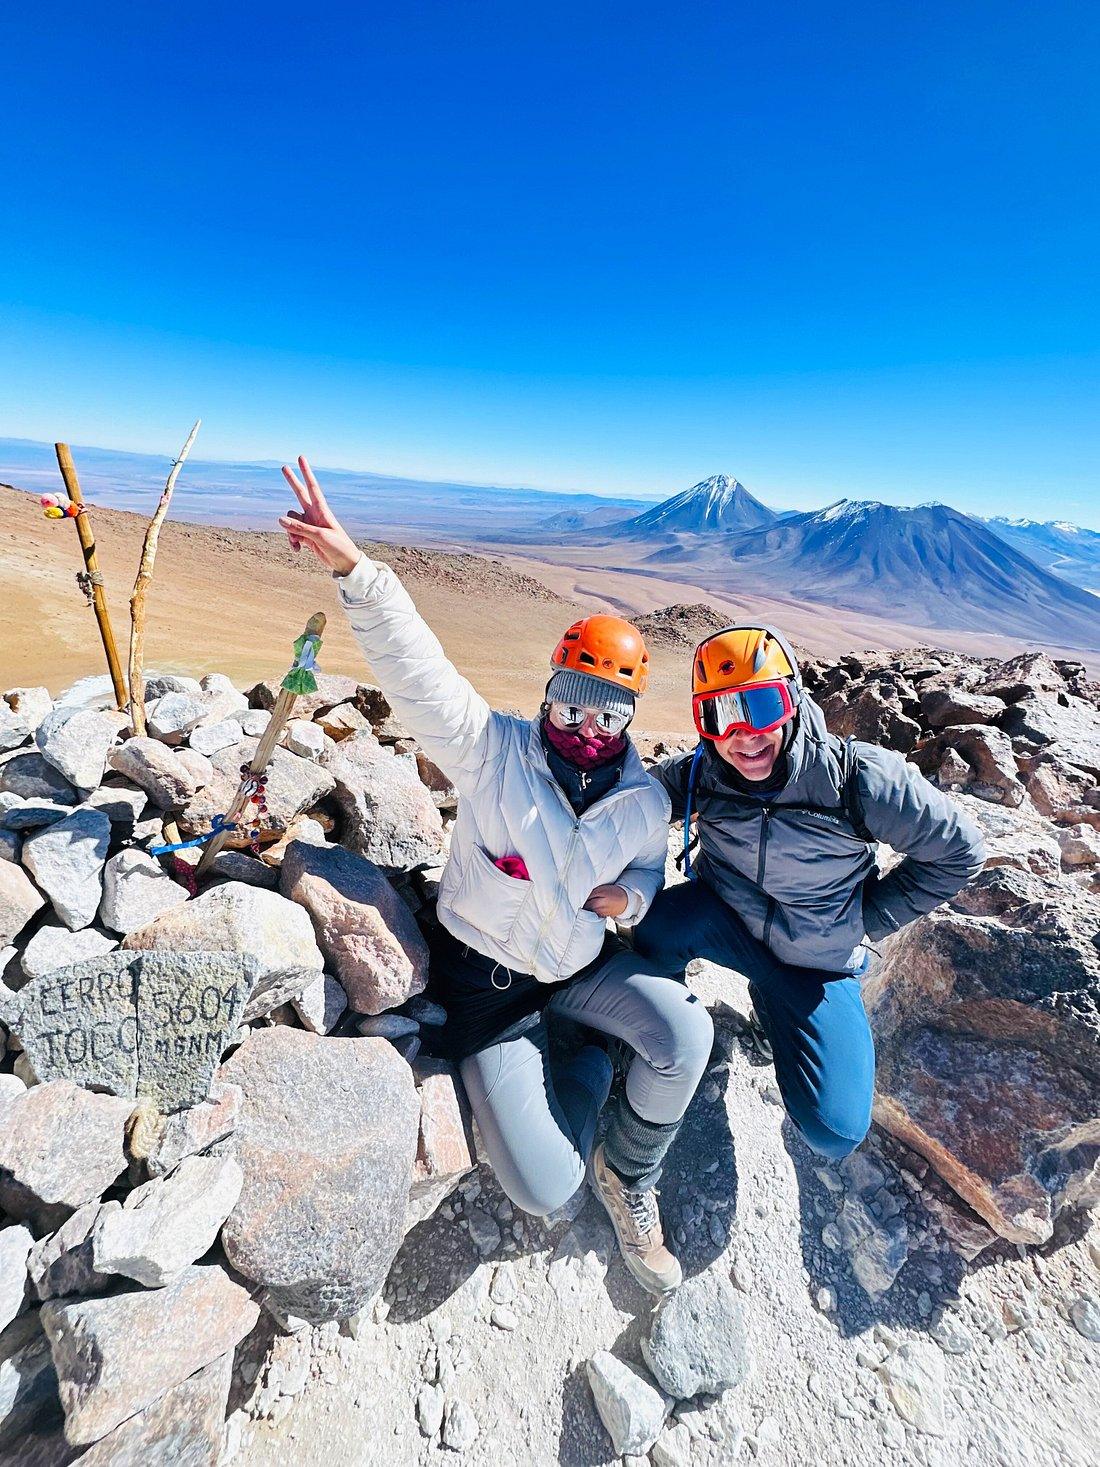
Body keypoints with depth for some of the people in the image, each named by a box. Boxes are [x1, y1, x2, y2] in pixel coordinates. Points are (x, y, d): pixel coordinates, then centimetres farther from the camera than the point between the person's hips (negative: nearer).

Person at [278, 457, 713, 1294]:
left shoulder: (646, 801, -7)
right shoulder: (492, 752, -19)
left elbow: (648, 874, 10)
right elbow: (416, 667, -30)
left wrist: (629, 894, -15)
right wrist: (355, 568, -42)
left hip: (583, 963, 4)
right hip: (489, 980, -3)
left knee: (687, 1033, -25)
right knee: (544, 1192, -10)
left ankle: (629, 1177, 8)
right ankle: (595, 1066, 23)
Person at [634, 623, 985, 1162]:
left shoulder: (858, 778, -26)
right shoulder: (695, 775, -19)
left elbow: (958, 852, -11)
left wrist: (866, 920, -9)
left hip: (818, 963, 0)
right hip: (726, 920, 0)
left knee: (834, 1134, -8)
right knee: (657, 927, -34)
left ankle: (770, 1000, 20)